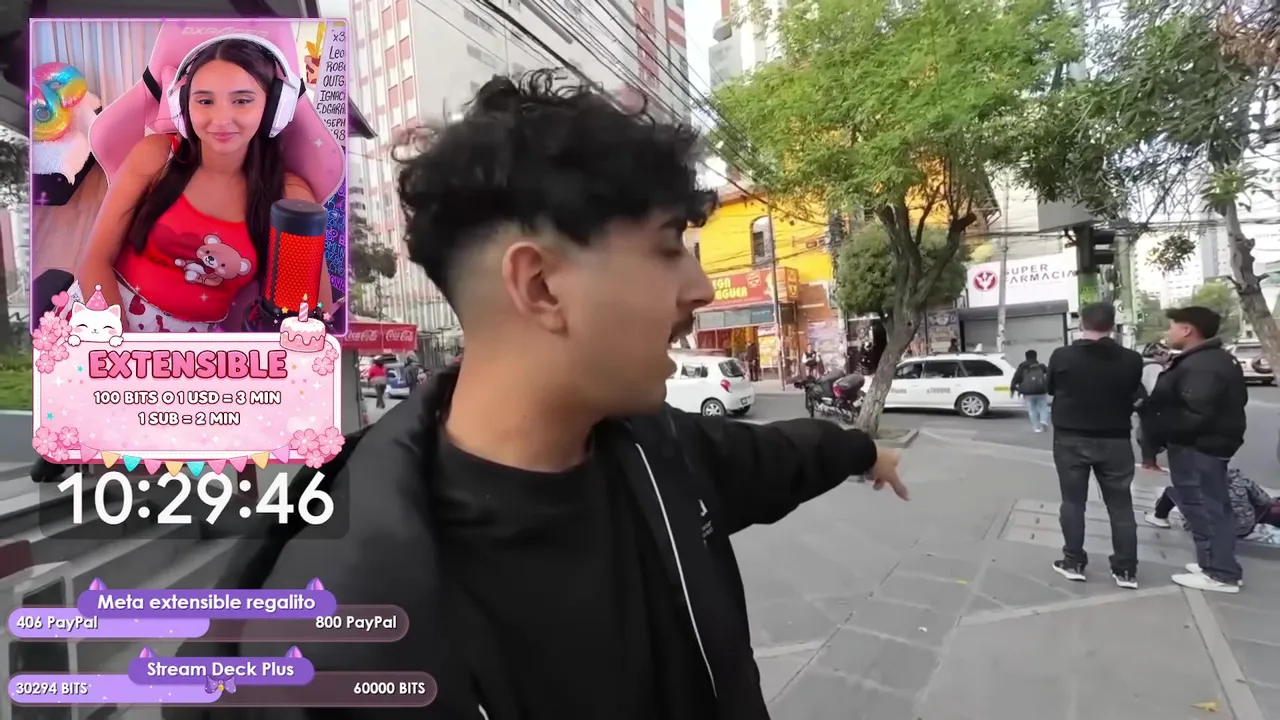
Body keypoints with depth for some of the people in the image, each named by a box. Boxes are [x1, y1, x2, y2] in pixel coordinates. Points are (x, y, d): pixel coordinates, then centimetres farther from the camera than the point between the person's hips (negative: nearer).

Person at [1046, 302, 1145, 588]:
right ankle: (1126, 570, 16)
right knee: (1120, 505, 11)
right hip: (1115, 440, 1)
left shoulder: (1061, 356, -12)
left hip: (1070, 439, -1)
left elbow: (1051, 390, 3)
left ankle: (1073, 563, 14)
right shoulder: (1131, 360, -10)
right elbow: (1134, 396, 4)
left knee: (1073, 502, 9)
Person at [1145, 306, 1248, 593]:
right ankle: (1217, 564, 28)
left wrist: (1159, 430, -18)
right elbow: (1231, 403, 20)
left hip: (1195, 448, -11)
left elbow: (1196, 414, -30)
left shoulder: (1201, 366, -23)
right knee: (1214, 506, 17)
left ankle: (1220, 573, 5)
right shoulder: (1217, 360, 13)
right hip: (1209, 444, 11)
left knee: (1203, 508, -3)